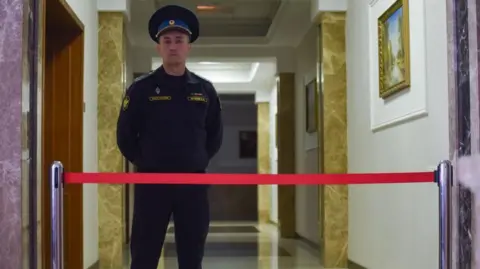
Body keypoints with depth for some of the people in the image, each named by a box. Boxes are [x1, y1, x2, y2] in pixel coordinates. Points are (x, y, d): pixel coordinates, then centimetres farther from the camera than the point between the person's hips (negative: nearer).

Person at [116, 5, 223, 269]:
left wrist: (198, 161, 9)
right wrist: (144, 162, 4)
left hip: (193, 183, 2)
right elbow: (125, 136, 2)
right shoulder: (141, 88, -2)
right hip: (152, 183, -2)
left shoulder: (204, 89, 6)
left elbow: (215, 135, 15)